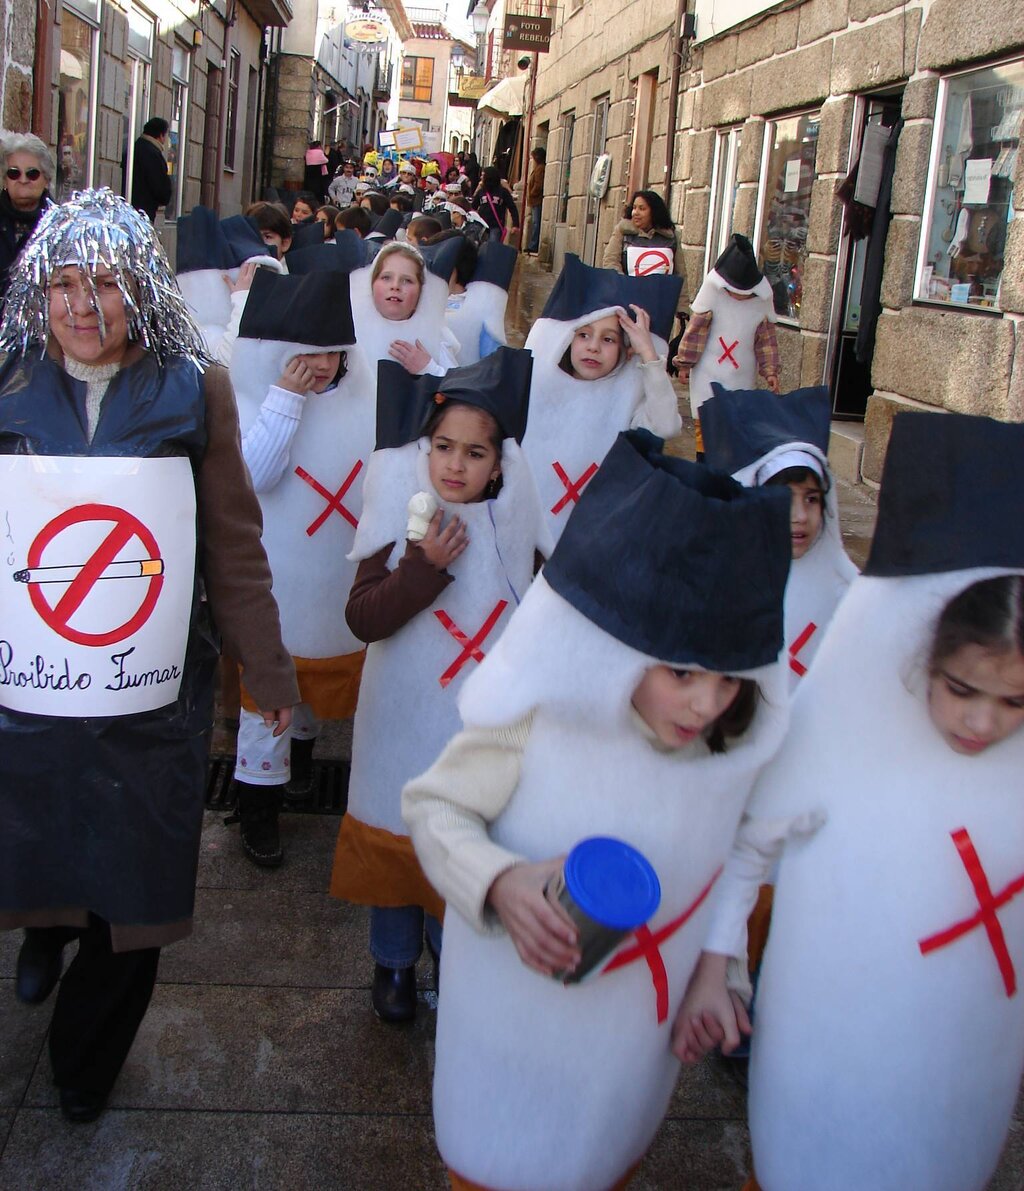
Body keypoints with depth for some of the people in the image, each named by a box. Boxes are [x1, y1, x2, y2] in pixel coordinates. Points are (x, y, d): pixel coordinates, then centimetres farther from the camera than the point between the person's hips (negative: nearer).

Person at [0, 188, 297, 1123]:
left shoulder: (193, 390, -4)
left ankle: (85, 1060, 38)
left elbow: (234, 545, -2)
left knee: (134, 889, 11)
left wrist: (268, 670, 1)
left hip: (153, 702, -1)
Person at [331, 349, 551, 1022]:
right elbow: (362, 618, -18)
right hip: (407, 712, -1)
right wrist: (423, 568, -26)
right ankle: (394, 962, 32)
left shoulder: (516, 529, -4)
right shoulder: (405, 521, -12)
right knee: (399, 830, 11)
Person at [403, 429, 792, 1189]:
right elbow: (434, 806, -18)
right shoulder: (540, 717, -29)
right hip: (516, 1023, -4)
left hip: (635, 1038, 4)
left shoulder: (744, 741, -15)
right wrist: (499, 882, -35)